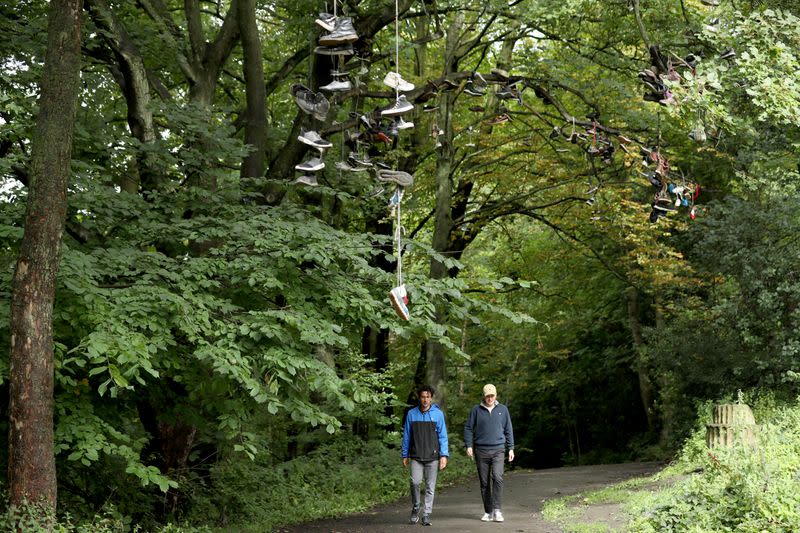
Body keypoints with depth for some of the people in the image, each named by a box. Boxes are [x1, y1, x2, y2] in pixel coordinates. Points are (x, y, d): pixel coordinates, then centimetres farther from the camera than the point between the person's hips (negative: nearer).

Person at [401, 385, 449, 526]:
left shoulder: (438, 414, 2)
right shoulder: (412, 414, 4)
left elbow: (443, 436, 2)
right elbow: (407, 436, 10)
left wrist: (444, 455, -6)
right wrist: (405, 455, 9)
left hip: (432, 457, 0)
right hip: (416, 457, 0)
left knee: (430, 487, 1)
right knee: (415, 482, -15)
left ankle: (426, 515, 9)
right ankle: (415, 508, 6)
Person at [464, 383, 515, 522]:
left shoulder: (502, 409, 7)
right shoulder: (476, 410, 3)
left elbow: (508, 430, 12)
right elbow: (468, 428, 6)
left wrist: (511, 448, 7)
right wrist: (469, 445, -4)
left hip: (498, 450, -1)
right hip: (481, 451, 1)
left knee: (498, 478, -18)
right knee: (484, 482, 4)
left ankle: (497, 510, -15)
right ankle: (488, 512, 12)